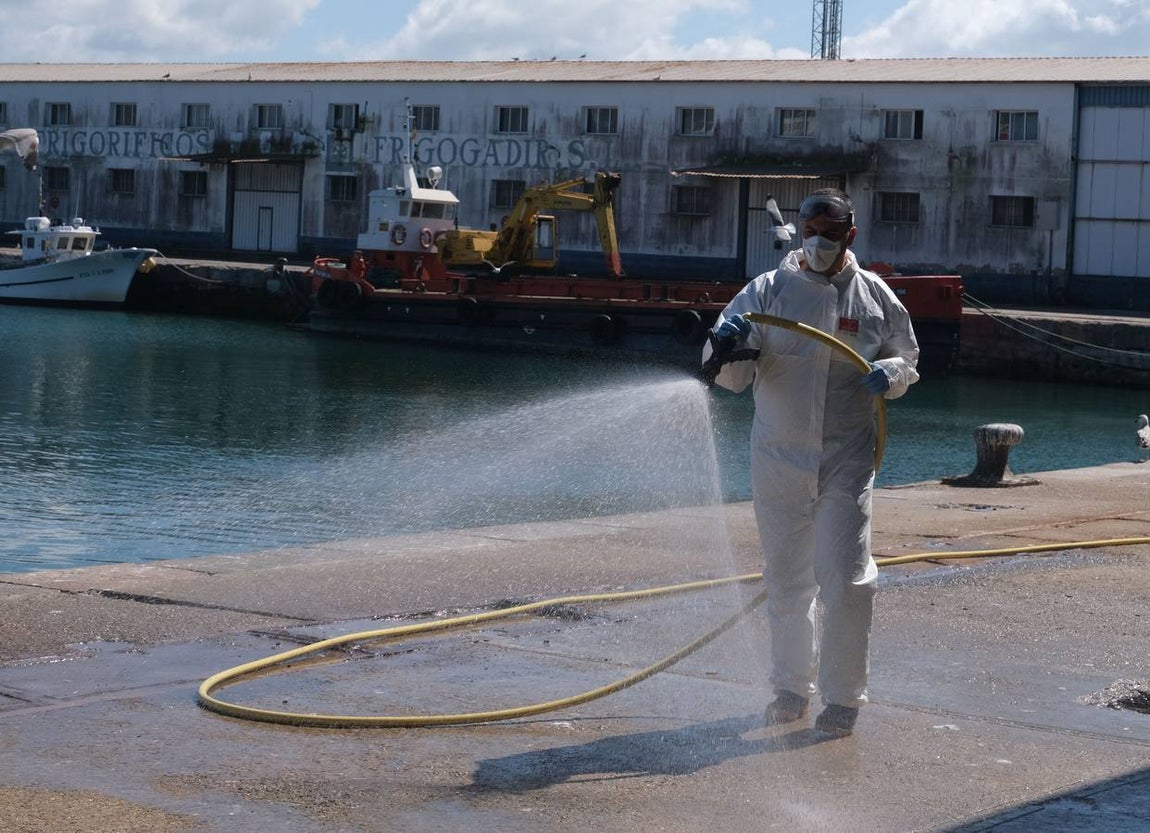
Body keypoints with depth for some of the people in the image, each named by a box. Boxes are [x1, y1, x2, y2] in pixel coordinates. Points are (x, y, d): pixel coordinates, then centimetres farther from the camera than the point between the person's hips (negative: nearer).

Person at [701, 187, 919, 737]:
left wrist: (890, 373, -10)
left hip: (846, 463, -1)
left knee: (845, 580, -7)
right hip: (777, 460, 1)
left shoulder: (874, 297, 3)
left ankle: (842, 696, 6)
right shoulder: (768, 291, 1)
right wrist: (729, 349, -27)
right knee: (785, 579, 12)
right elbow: (730, 378, -3)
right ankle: (791, 686, 27)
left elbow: (908, 360, 14)